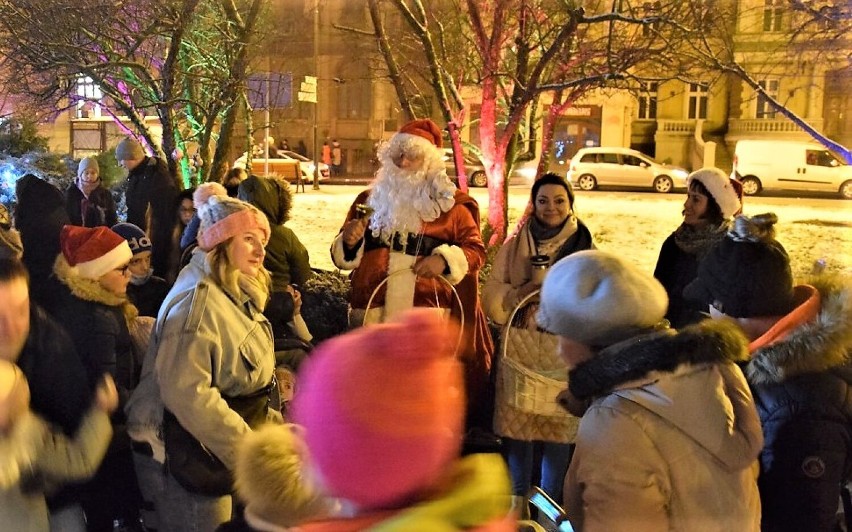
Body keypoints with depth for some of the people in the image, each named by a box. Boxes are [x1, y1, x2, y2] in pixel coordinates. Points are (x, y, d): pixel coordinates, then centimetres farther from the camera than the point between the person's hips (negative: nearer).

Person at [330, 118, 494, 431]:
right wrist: (348, 241, -6)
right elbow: (343, 258, 17)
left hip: (429, 317, -3)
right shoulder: (369, 200, 15)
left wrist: (445, 259, -15)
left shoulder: (451, 205, 6)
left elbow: (476, 250, 4)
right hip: (375, 314, 3)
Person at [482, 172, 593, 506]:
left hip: (565, 351, -1)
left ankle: (550, 502, 21)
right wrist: (520, 293, -13)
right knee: (516, 423, 2)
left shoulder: (585, 246, 5)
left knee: (558, 424, 2)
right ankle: (518, 500, 22)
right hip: (520, 349, 1)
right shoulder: (513, 246, 8)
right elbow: (491, 297, 5)